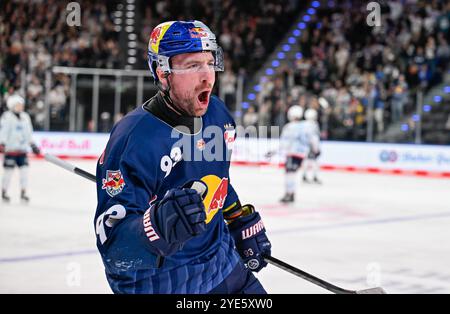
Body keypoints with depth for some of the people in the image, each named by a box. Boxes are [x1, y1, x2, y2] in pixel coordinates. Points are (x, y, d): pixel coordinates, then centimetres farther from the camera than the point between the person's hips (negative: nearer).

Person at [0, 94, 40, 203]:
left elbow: (29, 132, 22)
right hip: (10, 148, -6)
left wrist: (32, 145, 20)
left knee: (24, 169, -1)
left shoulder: (25, 117, 13)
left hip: (22, 149, 6)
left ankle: (23, 193, 6)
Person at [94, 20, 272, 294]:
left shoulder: (217, 114, -3)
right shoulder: (133, 139, -25)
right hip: (160, 283, -7)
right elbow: (113, 240, -29)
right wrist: (159, 226, -45)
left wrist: (243, 220, 19)